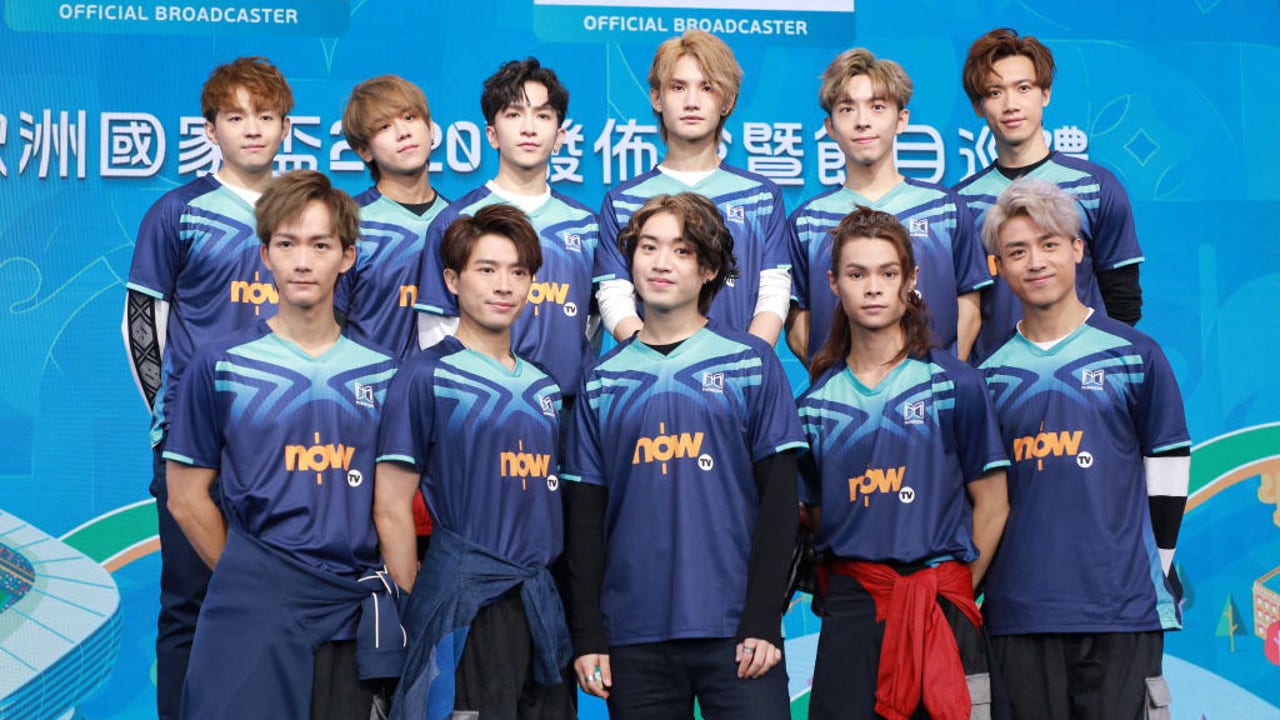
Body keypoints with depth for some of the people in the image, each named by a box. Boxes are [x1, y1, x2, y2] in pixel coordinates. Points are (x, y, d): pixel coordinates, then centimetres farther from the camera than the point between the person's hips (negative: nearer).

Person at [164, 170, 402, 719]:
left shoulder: (383, 372, 7)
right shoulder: (220, 366, 0)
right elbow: (187, 497, 3)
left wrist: (388, 594, 4)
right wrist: (246, 580, 3)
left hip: (355, 614, 2)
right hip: (253, 612, -2)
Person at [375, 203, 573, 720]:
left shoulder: (544, 385, 13)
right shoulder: (428, 376, -5)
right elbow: (391, 509, -7)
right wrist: (421, 613, -6)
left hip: (543, 601, 6)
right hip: (464, 606, -6)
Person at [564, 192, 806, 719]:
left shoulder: (752, 363, 4)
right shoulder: (603, 381, 10)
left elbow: (778, 497, -1)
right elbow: (585, 515, 8)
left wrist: (763, 619, -9)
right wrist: (587, 635, 1)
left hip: (735, 630, -2)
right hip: (633, 635, 2)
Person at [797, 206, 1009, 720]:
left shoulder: (954, 383, -1)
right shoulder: (816, 402, 7)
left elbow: (991, 505, 0)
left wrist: (954, 595, -2)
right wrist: (846, 590, 3)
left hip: (939, 611, -2)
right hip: (849, 609, 2)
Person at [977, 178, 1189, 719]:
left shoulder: (1135, 356, 2)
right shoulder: (989, 375, 9)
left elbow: (1168, 473, 4)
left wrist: (1154, 577, 4)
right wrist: (988, 583, 10)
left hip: (1122, 610, -2)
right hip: (1019, 611, 2)